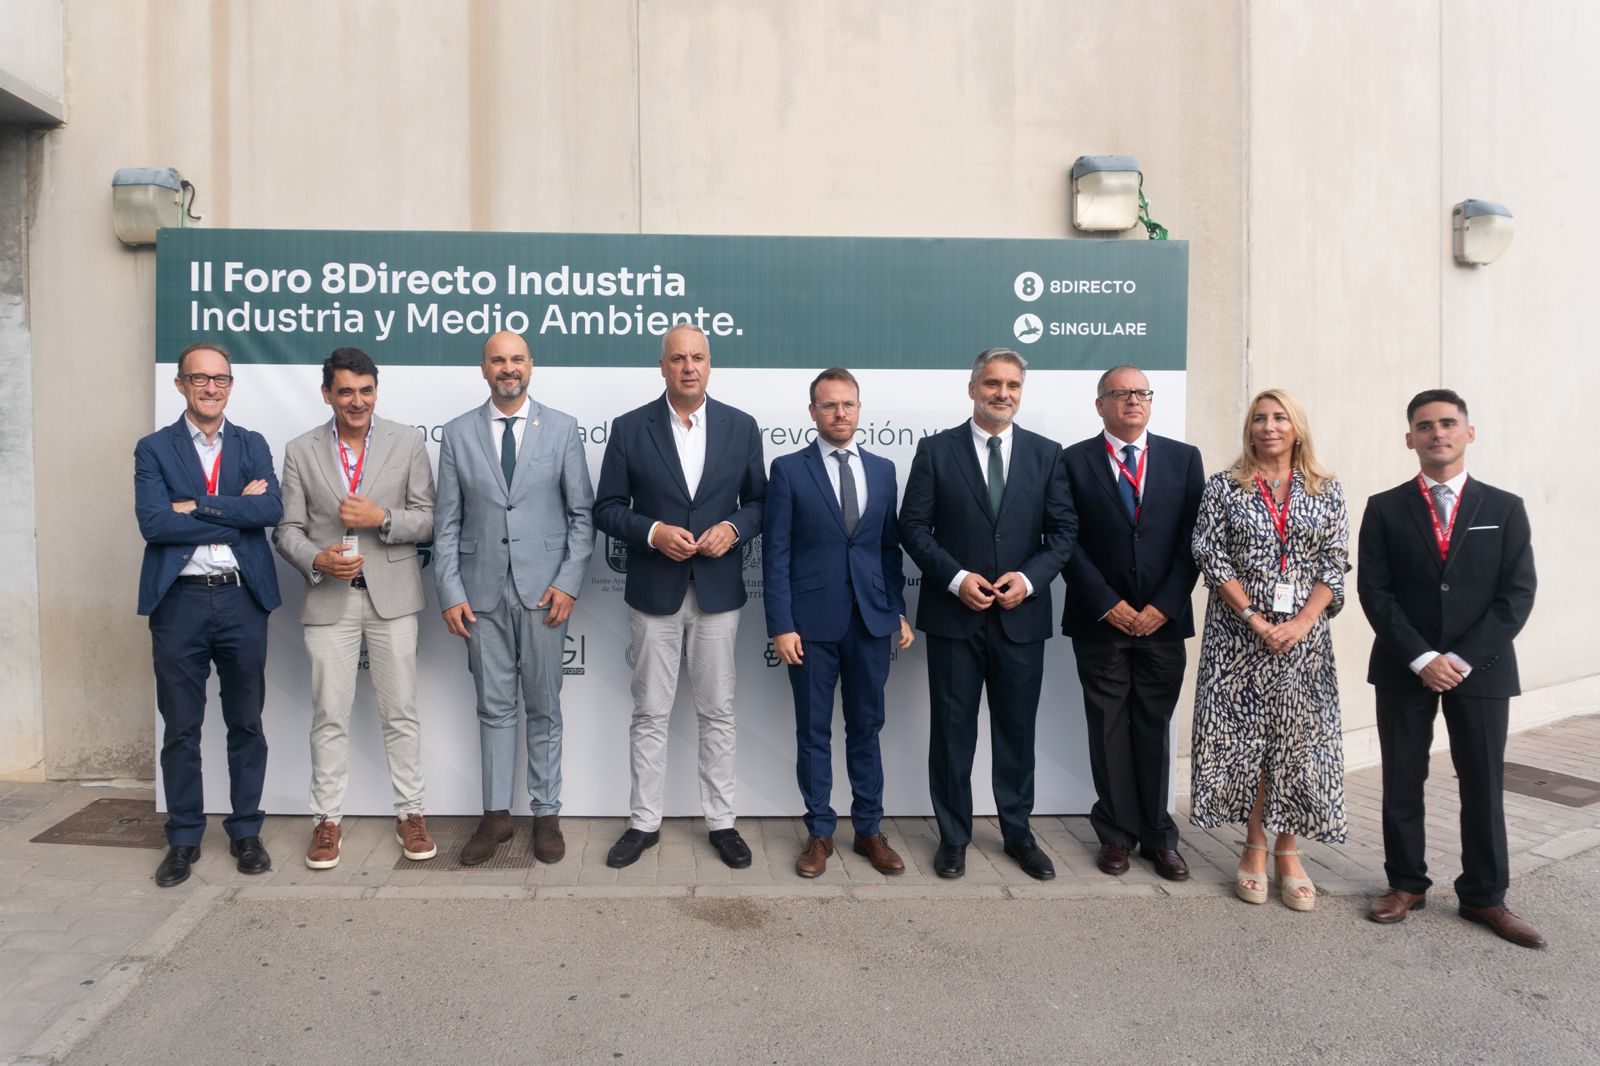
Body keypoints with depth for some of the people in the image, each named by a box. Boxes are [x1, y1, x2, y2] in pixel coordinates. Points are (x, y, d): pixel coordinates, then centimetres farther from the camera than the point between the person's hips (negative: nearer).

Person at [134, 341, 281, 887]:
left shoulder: (253, 446, 9)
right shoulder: (153, 449, 5)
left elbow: (271, 510, -8)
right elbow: (153, 523, -11)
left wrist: (196, 506, -13)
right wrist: (236, 513, -10)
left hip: (242, 599, 1)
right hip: (179, 601, -1)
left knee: (246, 723, 9)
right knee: (180, 728, 7)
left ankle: (246, 832, 22)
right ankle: (183, 839, 21)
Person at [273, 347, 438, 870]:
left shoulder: (407, 442, 2)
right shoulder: (300, 451, 4)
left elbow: (428, 519, 1)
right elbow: (287, 528, 4)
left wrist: (381, 518, -16)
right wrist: (316, 560, -16)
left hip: (392, 594, 0)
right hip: (329, 597, 1)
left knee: (401, 712, 6)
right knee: (329, 716, 7)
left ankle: (409, 814, 18)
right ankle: (326, 820, 19)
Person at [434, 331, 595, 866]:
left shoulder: (562, 428, 2)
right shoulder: (458, 433, 5)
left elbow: (582, 512, 1)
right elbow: (447, 521, 4)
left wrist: (569, 581, -8)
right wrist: (450, 592, -3)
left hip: (543, 588, -1)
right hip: (483, 591, 1)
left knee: (544, 706, 8)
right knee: (494, 707, 9)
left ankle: (546, 814, 20)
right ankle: (496, 815, 21)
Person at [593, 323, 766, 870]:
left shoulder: (741, 427, 2)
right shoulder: (630, 428, -1)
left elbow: (760, 501, 7)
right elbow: (608, 508, 0)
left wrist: (734, 528, -13)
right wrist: (653, 533, -16)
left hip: (718, 593, 1)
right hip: (654, 593, -1)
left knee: (717, 714, 10)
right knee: (650, 715, 9)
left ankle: (721, 821, 23)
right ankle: (644, 822, 22)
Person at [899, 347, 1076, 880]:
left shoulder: (1046, 454, 6)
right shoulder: (936, 450, 0)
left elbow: (1063, 530, 4)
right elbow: (914, 526, -2)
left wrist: (1030, 577, -12)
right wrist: (956, 578, -14)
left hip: (1021, 614, 2)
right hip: (954, 614, -1)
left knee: (1017, 730, 12)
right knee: (952, 730, 7)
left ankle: (1018, 832, 28)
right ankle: (953, 836, 22)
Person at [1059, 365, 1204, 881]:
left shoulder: (1183, 458, 6)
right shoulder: (1074, 461, 0)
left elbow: (1192, 540, 2)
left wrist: (1163, 606, -7)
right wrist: (1108, 604, -9)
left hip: (1163, 620, 2)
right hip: (1101, 622, -1)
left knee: (1155, 729, 9)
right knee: (1109, 730, 6)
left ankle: (1157, 834, 21)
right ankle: (1118, 833, 17)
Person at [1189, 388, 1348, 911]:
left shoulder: (1326, 491, 7)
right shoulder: (1223, 488, 2)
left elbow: (1335, 565, 2)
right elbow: (1212, 559, -4)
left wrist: (1301, 622, -11)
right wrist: (1256, 619, -12)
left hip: (1304, 635, 2)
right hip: (1239, 633, -1)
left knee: (1299, 739, 4)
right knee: (1244, 737, 2)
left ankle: (1288, 850, 16)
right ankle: (1255, 848, 14)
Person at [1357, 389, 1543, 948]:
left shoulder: (1504, 509, 4)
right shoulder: (1385, 509, 2)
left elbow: (1517, 594, -3)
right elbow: (1375, 592, -3)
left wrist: (1463, 659, -12)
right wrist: (1422, 659, -12)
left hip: (1481, 668, 0)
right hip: (1403, 668, 0)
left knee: (1483, 785, 7)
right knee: (1402, 782, 8)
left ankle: (1484, 896, 22)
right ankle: (1406, 884, 22)